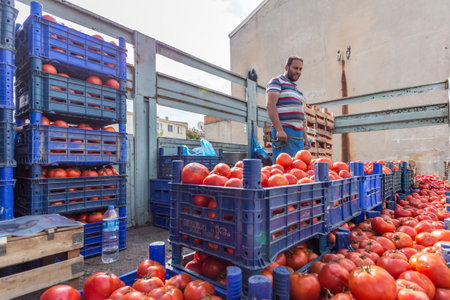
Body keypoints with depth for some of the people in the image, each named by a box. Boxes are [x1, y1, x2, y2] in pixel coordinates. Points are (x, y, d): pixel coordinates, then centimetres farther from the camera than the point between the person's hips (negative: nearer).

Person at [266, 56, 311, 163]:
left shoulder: (296, 89, 27)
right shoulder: (276, 81, 2)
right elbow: (270, 106, -13)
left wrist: (305, 137, 21)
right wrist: (279, 129, -23)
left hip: (298, 134, 8)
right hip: (284, 132, -8)